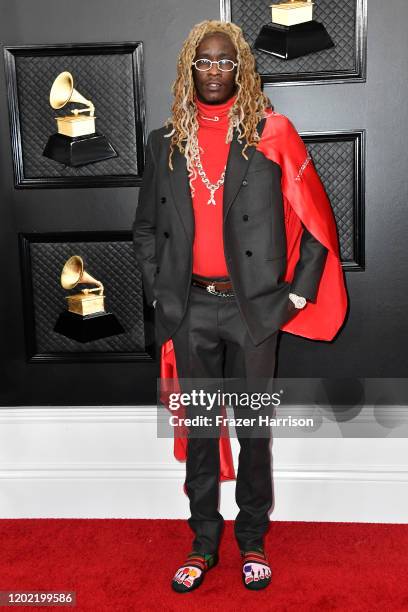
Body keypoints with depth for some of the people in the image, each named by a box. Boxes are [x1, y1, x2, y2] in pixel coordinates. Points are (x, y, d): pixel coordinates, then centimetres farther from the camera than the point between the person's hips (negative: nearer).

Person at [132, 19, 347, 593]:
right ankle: (203, 542, 27)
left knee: (253, 427, 9)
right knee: (199, 427, 11)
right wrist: (158, 291, 6)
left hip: (253, 307, -2)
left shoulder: (271, 134, -1)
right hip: (190, 309, 2)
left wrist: (299, 291, -4)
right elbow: (146, 227, 14)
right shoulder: (166, 140, 7)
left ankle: (253, 540, 27)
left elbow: (315, 218, 0)